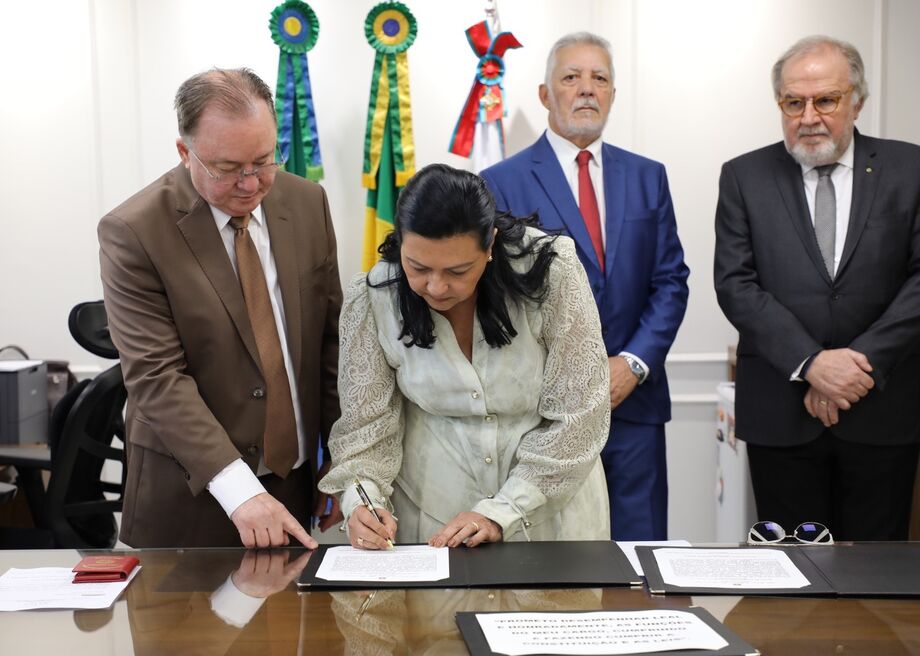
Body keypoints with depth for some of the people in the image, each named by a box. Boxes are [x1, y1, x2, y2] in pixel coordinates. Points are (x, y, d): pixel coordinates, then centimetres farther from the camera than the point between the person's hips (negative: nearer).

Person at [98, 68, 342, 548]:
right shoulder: (133, 232, -14)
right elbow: (156, 377, -19)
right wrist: (239, 490, -26)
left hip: (296, 483, 4)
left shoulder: (307, 203, 0)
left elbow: (332, 337, 3)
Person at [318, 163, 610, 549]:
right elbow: (366, 423, -8)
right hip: (429, 515, 4)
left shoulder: (550, 272, -21)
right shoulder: (370, 300, -16)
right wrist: (363, 498, -26)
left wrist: (501, 512, -20)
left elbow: (578, 416, -17)